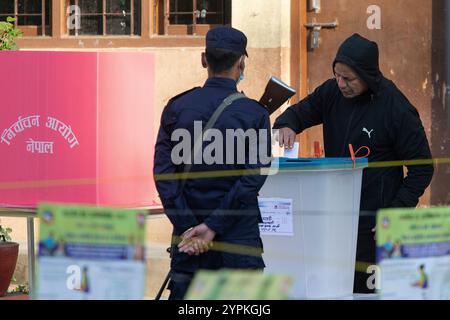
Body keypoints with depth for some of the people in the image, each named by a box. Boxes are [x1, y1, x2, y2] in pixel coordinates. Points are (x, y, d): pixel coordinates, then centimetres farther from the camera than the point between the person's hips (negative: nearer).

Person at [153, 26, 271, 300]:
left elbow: (163, 171, -5)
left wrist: (187, 228, -7)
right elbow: (253, 178, -13)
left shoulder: (177, 107, 1)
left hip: (188, 229, 3)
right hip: (239, 236, -3)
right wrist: (213, 227, -13)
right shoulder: (255, 113, -5)